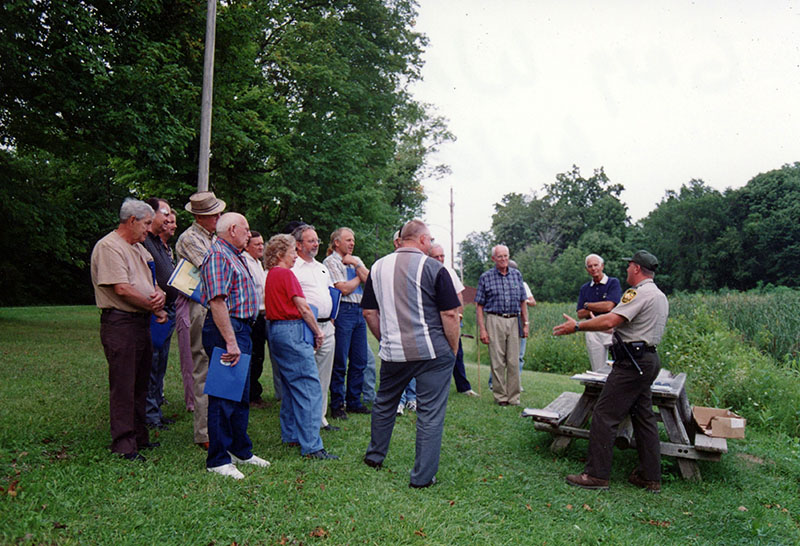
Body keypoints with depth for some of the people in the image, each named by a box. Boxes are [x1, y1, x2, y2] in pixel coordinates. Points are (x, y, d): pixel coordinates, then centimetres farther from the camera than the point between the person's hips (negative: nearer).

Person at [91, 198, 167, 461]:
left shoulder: (139, 248, 19)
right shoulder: (109, 246, -10)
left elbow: (152, 283, 19)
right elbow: (122, 288, -19)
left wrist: (160, 294, -6)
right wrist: (154, 307, -10)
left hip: (142, 322, 9)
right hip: (120, 323, -9)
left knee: (140, 383, 14)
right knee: (123, 385, -4)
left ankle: (138, 436, 25)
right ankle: (123, 444, 4)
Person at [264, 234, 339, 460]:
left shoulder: (271, 274, 16)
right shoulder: (285, 274, -12)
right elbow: (302, 307, -13)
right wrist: (318, 332, -3)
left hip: (275, 329, 10)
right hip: (292, 330, -10)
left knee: (290, 385, 17)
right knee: (309, 387, -9)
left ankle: (290, 435, 24)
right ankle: (311, 446, -10)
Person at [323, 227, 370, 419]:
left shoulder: (356, 260, 19)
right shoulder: (330, 261, -2)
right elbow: (343, 288, -12)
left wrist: (356, 264, -4)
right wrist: (360, 278, 2)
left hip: (359, 311, 7)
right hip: (343, 311, -7)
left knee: (359, 361, 10)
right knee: (340, 362, -2)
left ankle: (354, 402, 21)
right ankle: (337, 405, 8)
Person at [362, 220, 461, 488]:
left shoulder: (378, 267, 7)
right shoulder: (433, 268, -9)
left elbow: (369, 312, 11)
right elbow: (449, 314, -10)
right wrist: (453, 350, 1)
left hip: (393, 354, 5)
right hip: (432, 352, -5)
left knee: (384, 404, 23)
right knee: (430, 413, 5)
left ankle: (374, 456, 39)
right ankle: (423, 476, 11)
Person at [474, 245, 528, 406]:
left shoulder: (517, 275, 11)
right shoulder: (485, 277, 1)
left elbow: (522, 301, 15)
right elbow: (479, 305, 0)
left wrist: (525, 324, 10)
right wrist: (482, 329, -7)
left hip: (513, 321, 3)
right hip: (494, 321, -3)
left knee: (514, 361, 4)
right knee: (498, 361, 0)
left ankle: (514, 397, 13)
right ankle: (500, 396, 11)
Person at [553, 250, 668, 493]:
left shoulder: (638, 293, -14)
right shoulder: (660, 296, 19)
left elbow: (611, 320, -23)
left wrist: (577, 326, -16)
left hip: (632, 362, -11)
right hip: (650, 359, 11)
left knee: (604, 416, -7)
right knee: (644, 416, 14)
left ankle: (596, 475, -4)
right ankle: (650, 477, 21)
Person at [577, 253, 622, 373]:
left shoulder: (613, 282, 2)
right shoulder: (585, 288, 15)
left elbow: (608, 306, -10)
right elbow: (580, 314, 11)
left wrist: (587, 305, 2)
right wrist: (591, 311, -8)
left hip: (613, 330, -4)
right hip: (594, 332, 4)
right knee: (599, 370, 5)